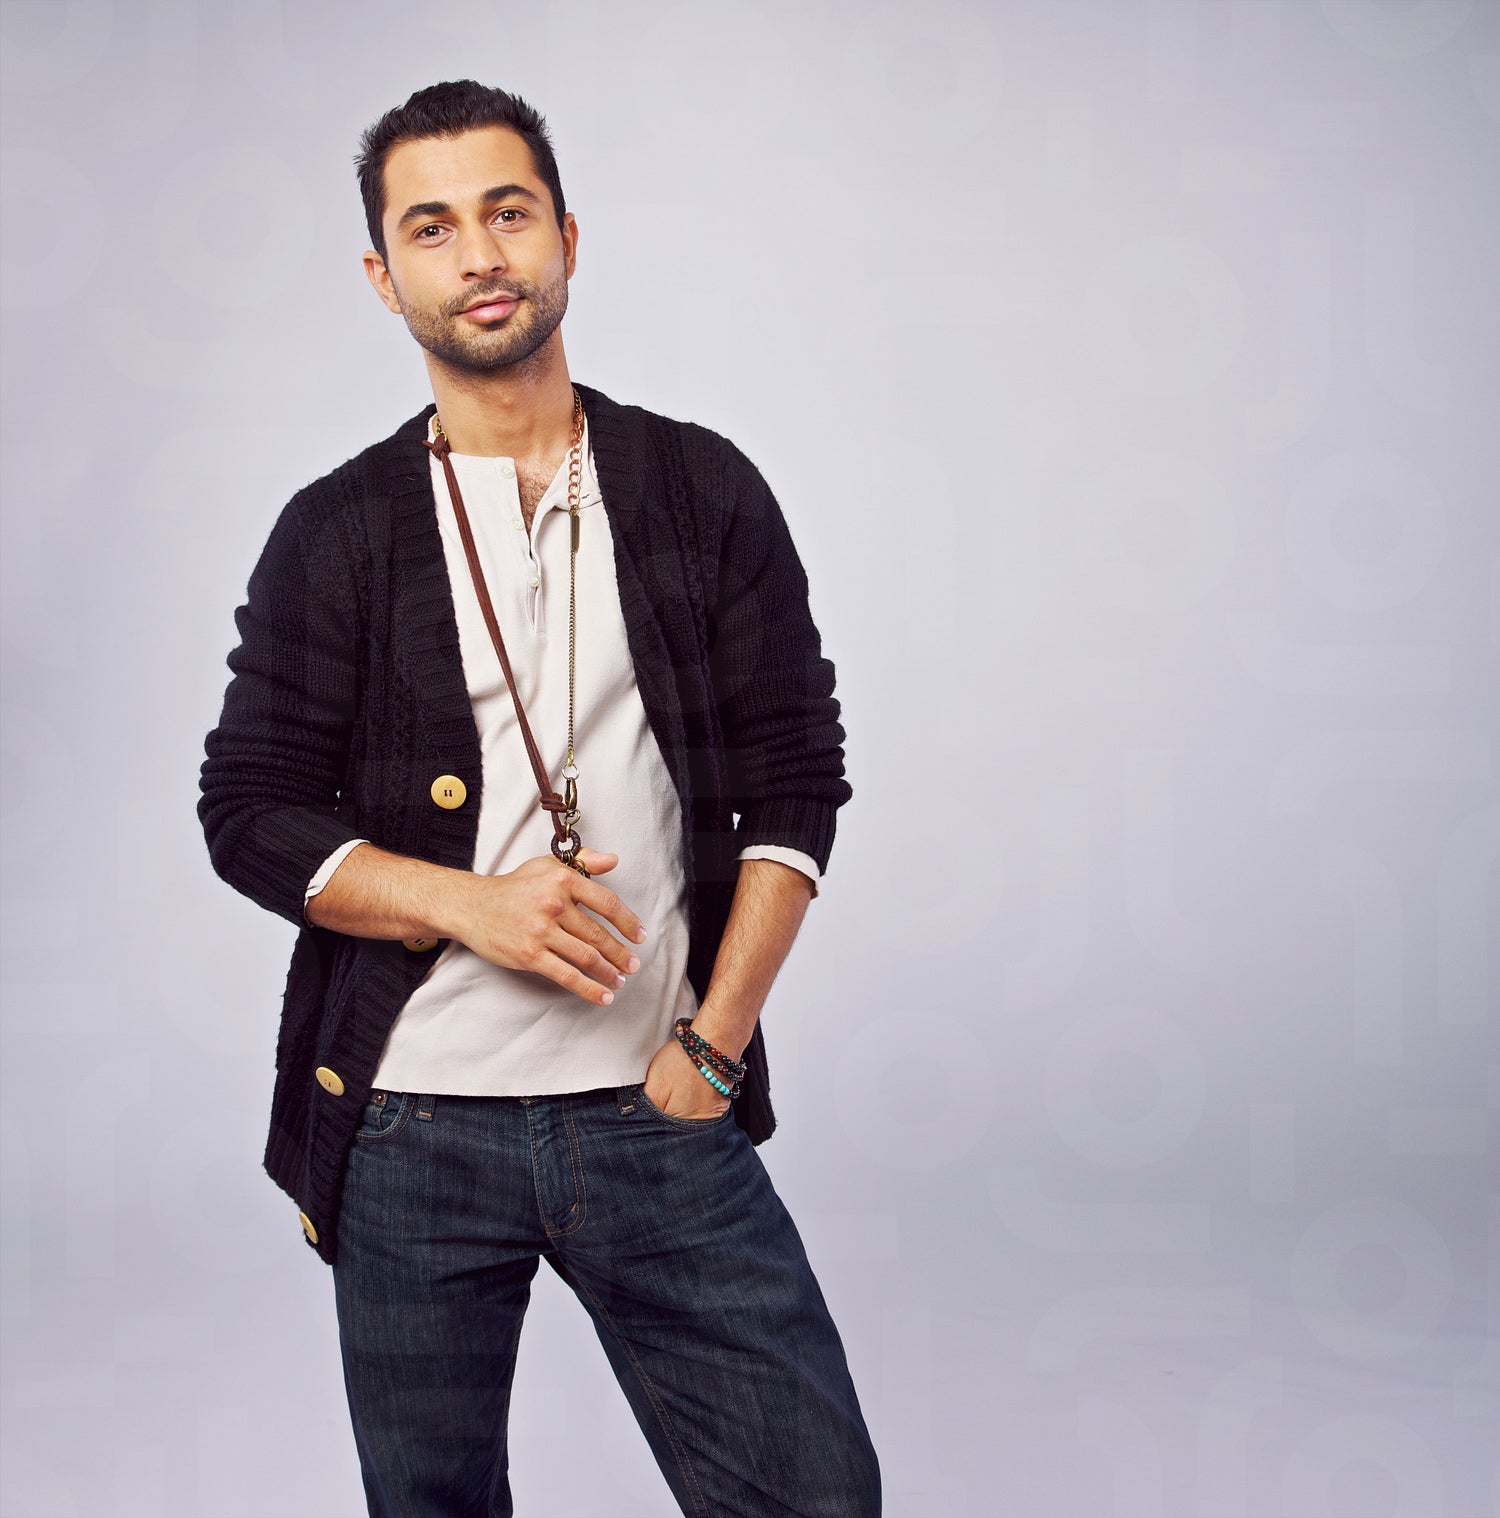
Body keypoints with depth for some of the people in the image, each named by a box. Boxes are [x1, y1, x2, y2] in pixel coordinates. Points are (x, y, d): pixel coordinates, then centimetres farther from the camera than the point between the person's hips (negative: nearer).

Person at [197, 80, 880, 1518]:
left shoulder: (704, 492, 5)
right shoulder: (336, 534, 4)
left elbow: (796, 785, 4)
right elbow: (250, 812, 2)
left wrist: (710, 1050, -4)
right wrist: (468, 903, -14)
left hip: (660, 1117, 0)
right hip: (411, 1128, 0)